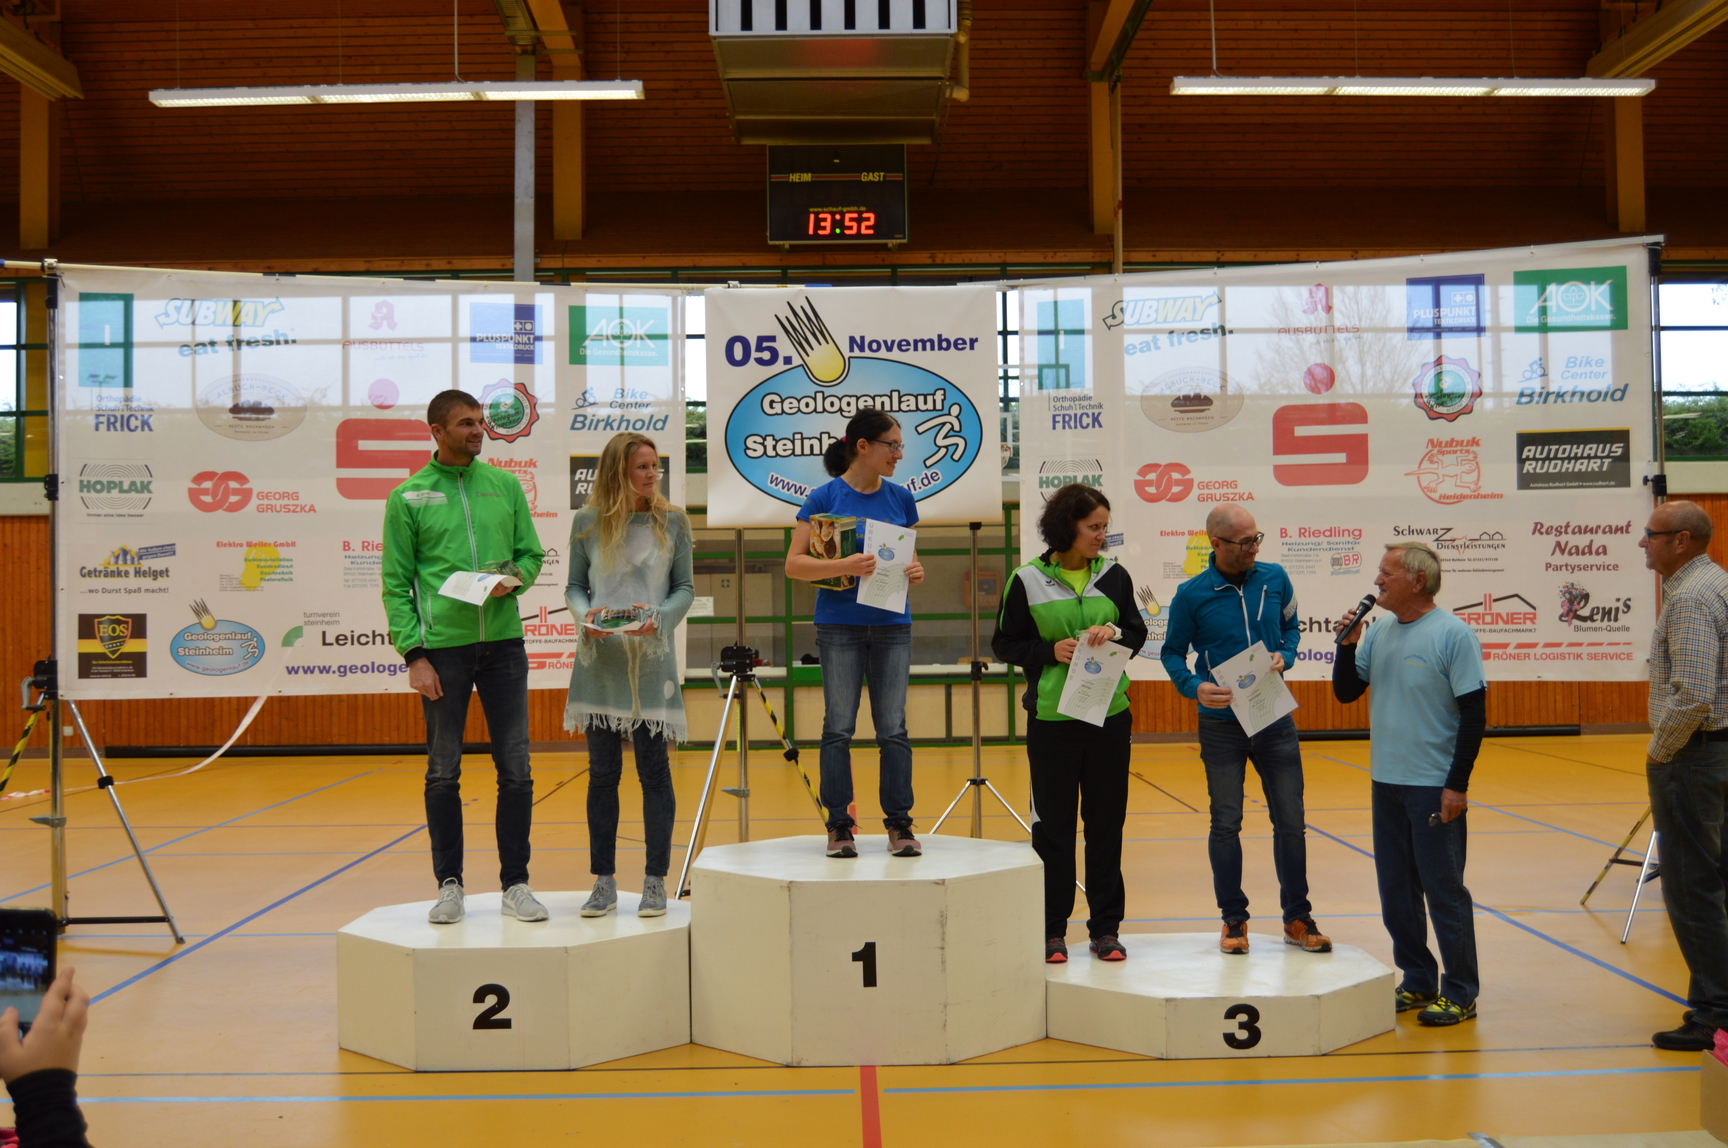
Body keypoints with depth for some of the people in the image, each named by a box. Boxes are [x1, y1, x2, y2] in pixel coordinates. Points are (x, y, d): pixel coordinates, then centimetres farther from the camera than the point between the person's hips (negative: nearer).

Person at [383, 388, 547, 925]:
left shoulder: (505, 485, 9)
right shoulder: (407, 498, 1)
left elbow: (532, 553, 13)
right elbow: (396, 584, -1)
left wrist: (512, 578, -10)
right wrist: (413, 654, -9)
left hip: (503, 640, 2)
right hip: (442, 645, -2)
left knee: (516, 769, 3)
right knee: (443, 773, 5)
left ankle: (516, 883, 13)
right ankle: (450, 885, 17)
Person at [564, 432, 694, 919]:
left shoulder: (672, 522, 4)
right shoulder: (587, 522, 5)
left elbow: (685, 587, 5)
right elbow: (574, 586, 9)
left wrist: (659, 617, -13)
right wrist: (585, 615, -12)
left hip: (651, 657, -1)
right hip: (599, 659, 1)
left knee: (654, 770, 1)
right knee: (603, 772, 6)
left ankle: (655, 881, 10)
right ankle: (604, 881, 14)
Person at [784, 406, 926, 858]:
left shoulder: (900, 498, 8)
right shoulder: (824, 497, -3)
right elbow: (794, 564, -6)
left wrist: (915, 572, -5)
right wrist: (844, 566, -21)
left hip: (892, 624, 3)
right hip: (840, 624, -3)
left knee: (893, 727, 2)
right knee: (839, 727, 1)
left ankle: (899, 825, 8)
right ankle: (839, 827, 8)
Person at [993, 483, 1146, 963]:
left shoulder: (1114, 576, 5)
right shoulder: (1029, 580, -3)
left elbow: (1138, 633, 12)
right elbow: (1004, 644, 1)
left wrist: (1114, 632, -10)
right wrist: (1050, 651, -14)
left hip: (1110, 715, 3)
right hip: (1052, 719, -3)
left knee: (1107, 823, 7)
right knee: (1053, 824, 4)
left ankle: (1106, 928, 17)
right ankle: (1053, 930, 13)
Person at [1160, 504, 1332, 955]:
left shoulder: (1275, 579, -1)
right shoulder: (1191, 595, -8)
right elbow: (1172, 652, 1)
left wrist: (1284, 656, -6)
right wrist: (1195, 687, -17)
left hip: (1275, 720, 2)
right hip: (1221, 725, -2)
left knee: (1291, 821, 6)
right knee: (1225, 824, 5)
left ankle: (1297, 918, 20)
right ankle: (1234, 919, 19)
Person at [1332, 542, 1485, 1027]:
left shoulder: (1453, 635, -11)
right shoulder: (1379, 632, 8)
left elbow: (1474, 714, -11)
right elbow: (1346, 693, 12)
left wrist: (1457, 785, -14)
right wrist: (1347, 645, -5)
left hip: (1435, 786, -7)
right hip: (1386, 784, 7)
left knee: (1443, 890, -1)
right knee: (1396, 890, 12)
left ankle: (1460, 992, 9)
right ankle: (1418, 982, 24)